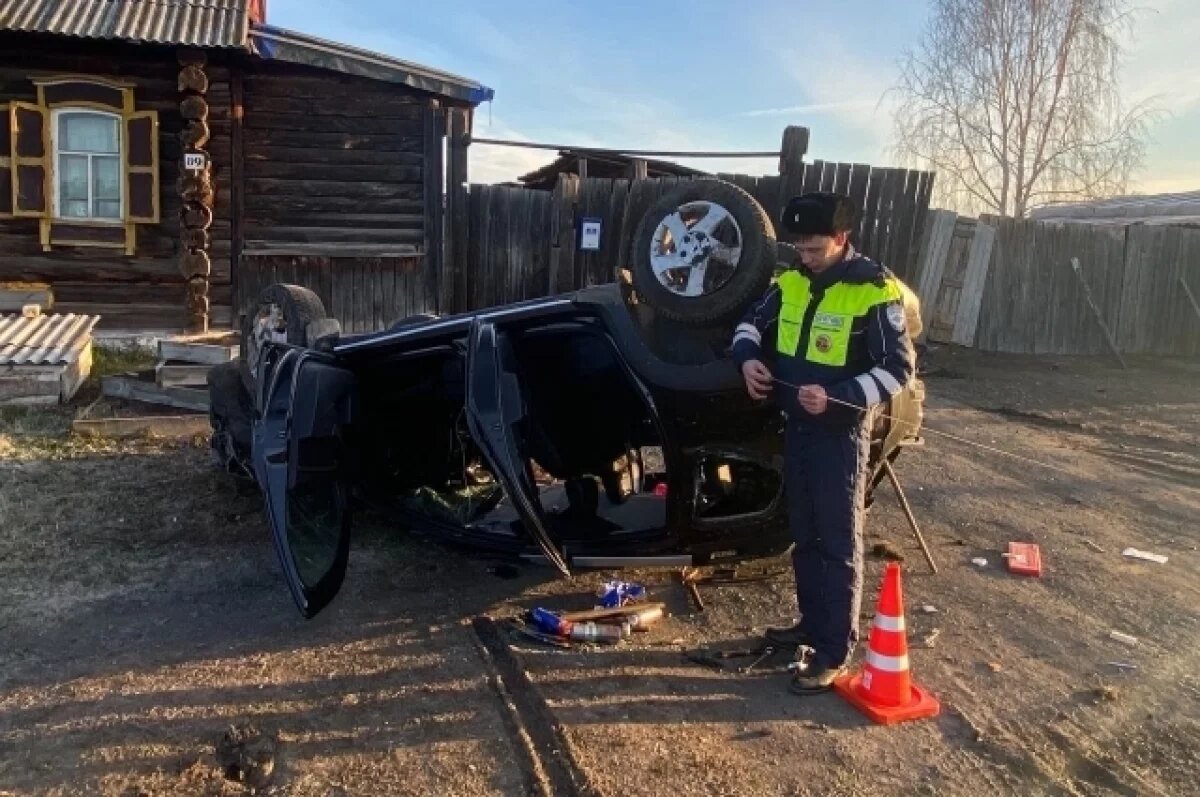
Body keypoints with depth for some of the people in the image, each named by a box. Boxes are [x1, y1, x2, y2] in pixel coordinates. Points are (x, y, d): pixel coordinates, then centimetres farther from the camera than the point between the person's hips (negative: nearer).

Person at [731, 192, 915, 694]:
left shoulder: (874, 292, -15)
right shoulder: (790, 281, 4)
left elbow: (898, 368, -14)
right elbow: (752, 322, 16)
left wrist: (837, 397, -27)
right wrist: (748, 357, -7)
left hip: (841, 433, -7)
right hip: (796, 427, 7)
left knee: (838, 543, 1)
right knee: (804, 535, 17)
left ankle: (835, 652, 9)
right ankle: (811, 625, 33)